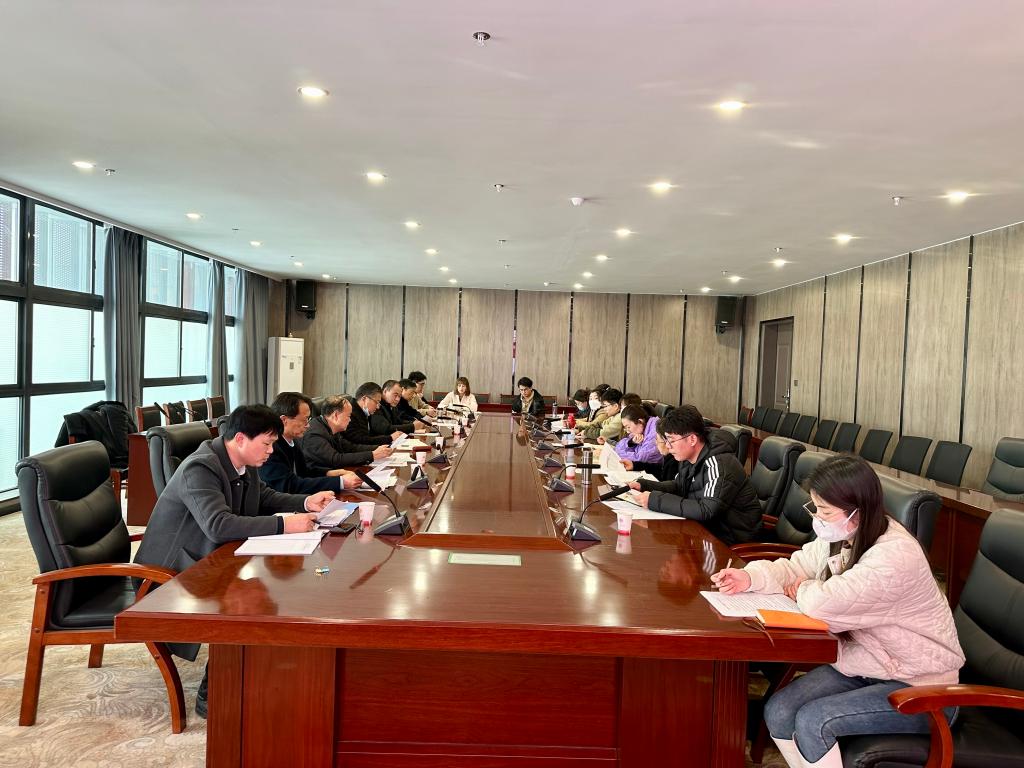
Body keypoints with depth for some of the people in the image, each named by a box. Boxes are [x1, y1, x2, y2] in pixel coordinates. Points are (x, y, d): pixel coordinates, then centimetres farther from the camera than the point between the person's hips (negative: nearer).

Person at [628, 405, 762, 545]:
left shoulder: (719, 465, -26)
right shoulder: (688, 458, 0)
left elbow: (706, 511, -33)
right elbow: (678, 486, 17)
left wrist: (655, 500, -29)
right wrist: (643, 485, 0)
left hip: (731, 538, -7)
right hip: (708, 526, 7)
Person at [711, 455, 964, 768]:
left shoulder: (895, 556, -31)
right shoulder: (842, 536, -3)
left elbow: (825, 603, -37)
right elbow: (794, 568, 5)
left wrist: (802, 590, -13)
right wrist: (750, 577, -16)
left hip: (919, 690, -8)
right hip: (864, 665, 8)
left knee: (812, 722, -22)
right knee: (778, 713, -7)